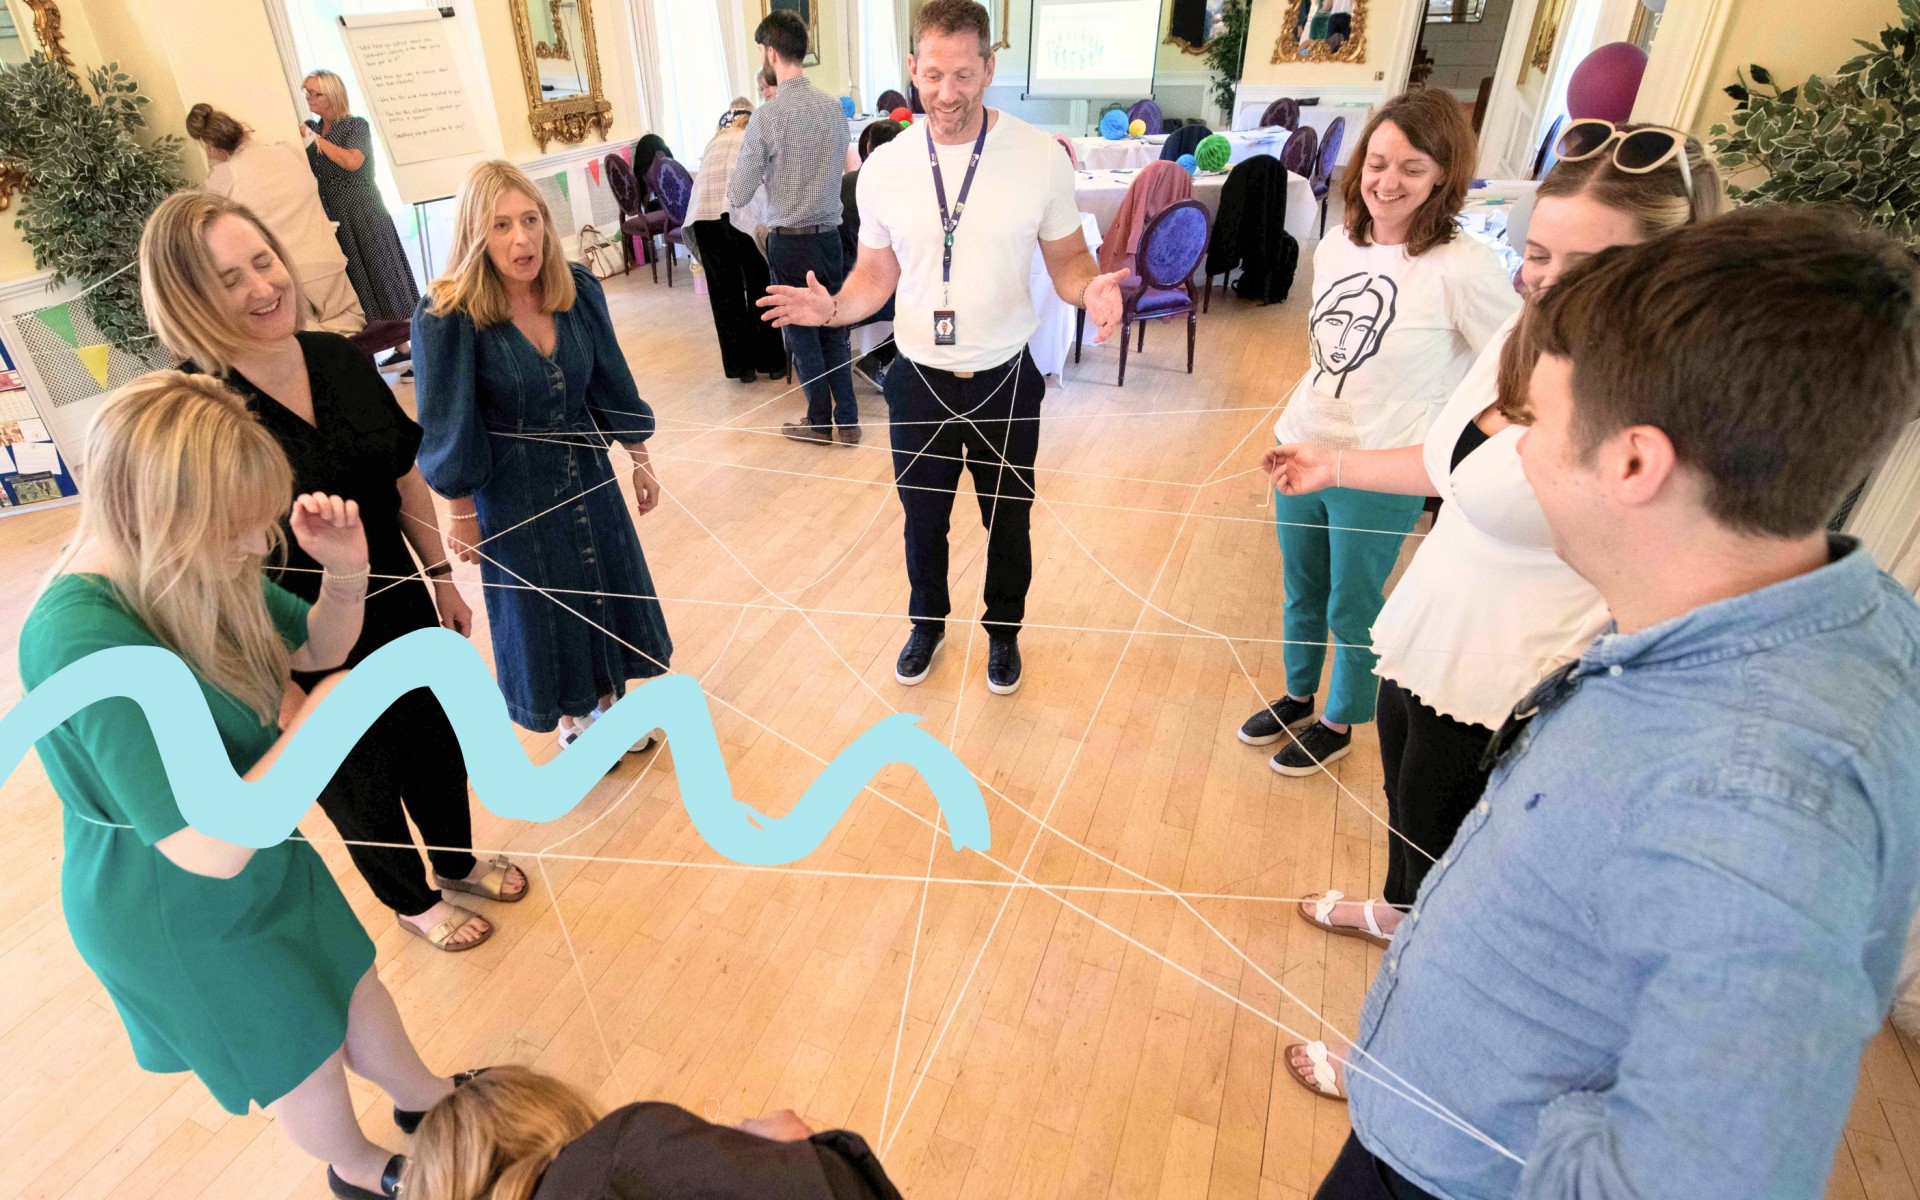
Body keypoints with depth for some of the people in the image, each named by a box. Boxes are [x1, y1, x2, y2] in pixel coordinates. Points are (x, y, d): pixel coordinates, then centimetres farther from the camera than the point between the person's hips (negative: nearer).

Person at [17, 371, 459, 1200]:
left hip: (264, 859, 7)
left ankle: (426, 1098, 56)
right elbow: (212, 850, -38)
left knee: (352, 986, 28)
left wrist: (346, 571, -18)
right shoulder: (87, 643, -38)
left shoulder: (196, 571, -15)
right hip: (179, 912, -6)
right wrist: (310, 728, -26)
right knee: (305, 1060, 20)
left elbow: (320, 646, 3)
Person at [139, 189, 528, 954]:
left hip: (398, 605, 5)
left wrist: (442, 577, 9)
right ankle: (412, 902, 46)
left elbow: (405, 477, 4)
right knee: (361, 780, 19)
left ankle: (458, 863, 52)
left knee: (436, 743, 23)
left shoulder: (339, 358, -7)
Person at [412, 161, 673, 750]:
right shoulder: (447, 316, -20)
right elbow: (447, 428, -13)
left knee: (608, 591, 17)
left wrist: (640, 460, 8)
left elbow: (611, 382, 2)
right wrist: (463, 516, -8)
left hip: (587, 473, 4)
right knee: (542, 610, 13)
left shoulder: (579, 290, -8)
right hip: (512, 490, -4)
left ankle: (608, 704, 42)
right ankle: (573, 722, 38)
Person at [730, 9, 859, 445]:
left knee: (803, 335, 9)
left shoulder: (766, 117, -15)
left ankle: (820, 422, 20)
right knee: (834, 330, 14)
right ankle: (848, 421, 20)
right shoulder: (834, 107, 0)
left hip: (790, 242, -5)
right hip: (830, 235, 5)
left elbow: (738, 196, -10)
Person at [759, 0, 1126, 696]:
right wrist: (832, 308, -18)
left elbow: (1068, 258, -1)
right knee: (923, 520, 18)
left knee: (1008, 521, 16)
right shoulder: (884, 168, -5)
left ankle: (1003, 630, 42)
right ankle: (928, 622, 46)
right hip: (919, 380, 1)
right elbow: (875, 275, 3)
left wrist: (1092, 289, -25)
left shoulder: (1040, 157, -10)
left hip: (1005, 380, -1)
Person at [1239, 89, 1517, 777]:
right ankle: (1297, 699, 43)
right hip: (1300, 451, 6)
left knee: (1352, 610, 11)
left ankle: (1339, 725, 34)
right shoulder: (1335, 247, 1)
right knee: (1300, 594, 20)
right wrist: (1306, 415, 14)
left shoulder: (1462, 267, -18)